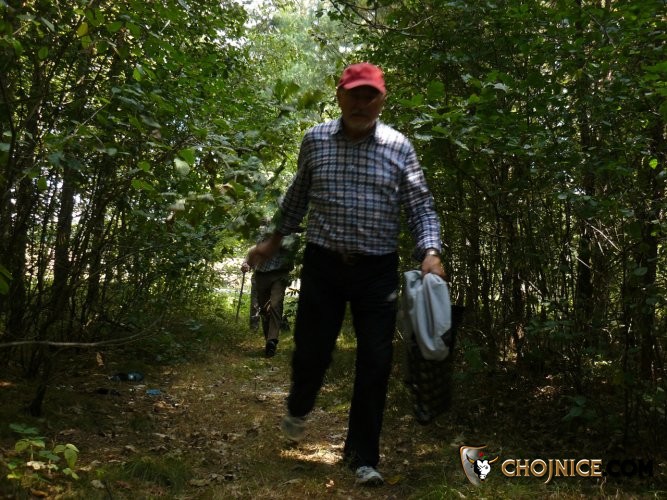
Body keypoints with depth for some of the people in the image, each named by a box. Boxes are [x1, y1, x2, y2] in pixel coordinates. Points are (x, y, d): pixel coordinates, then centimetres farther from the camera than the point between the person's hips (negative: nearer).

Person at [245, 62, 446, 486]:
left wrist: (430, 253, -15)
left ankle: (363, 456, 18)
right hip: (323, 263, 1)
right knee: (312, 349, 8)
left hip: (378, 270, 0)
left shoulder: (398, 146, -1)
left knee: (375, 361, 1)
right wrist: (274, 241, 20)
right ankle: (299, 409, 44)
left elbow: (421, 206, 1)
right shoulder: (315, 140, 2)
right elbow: (298, 195, 16)